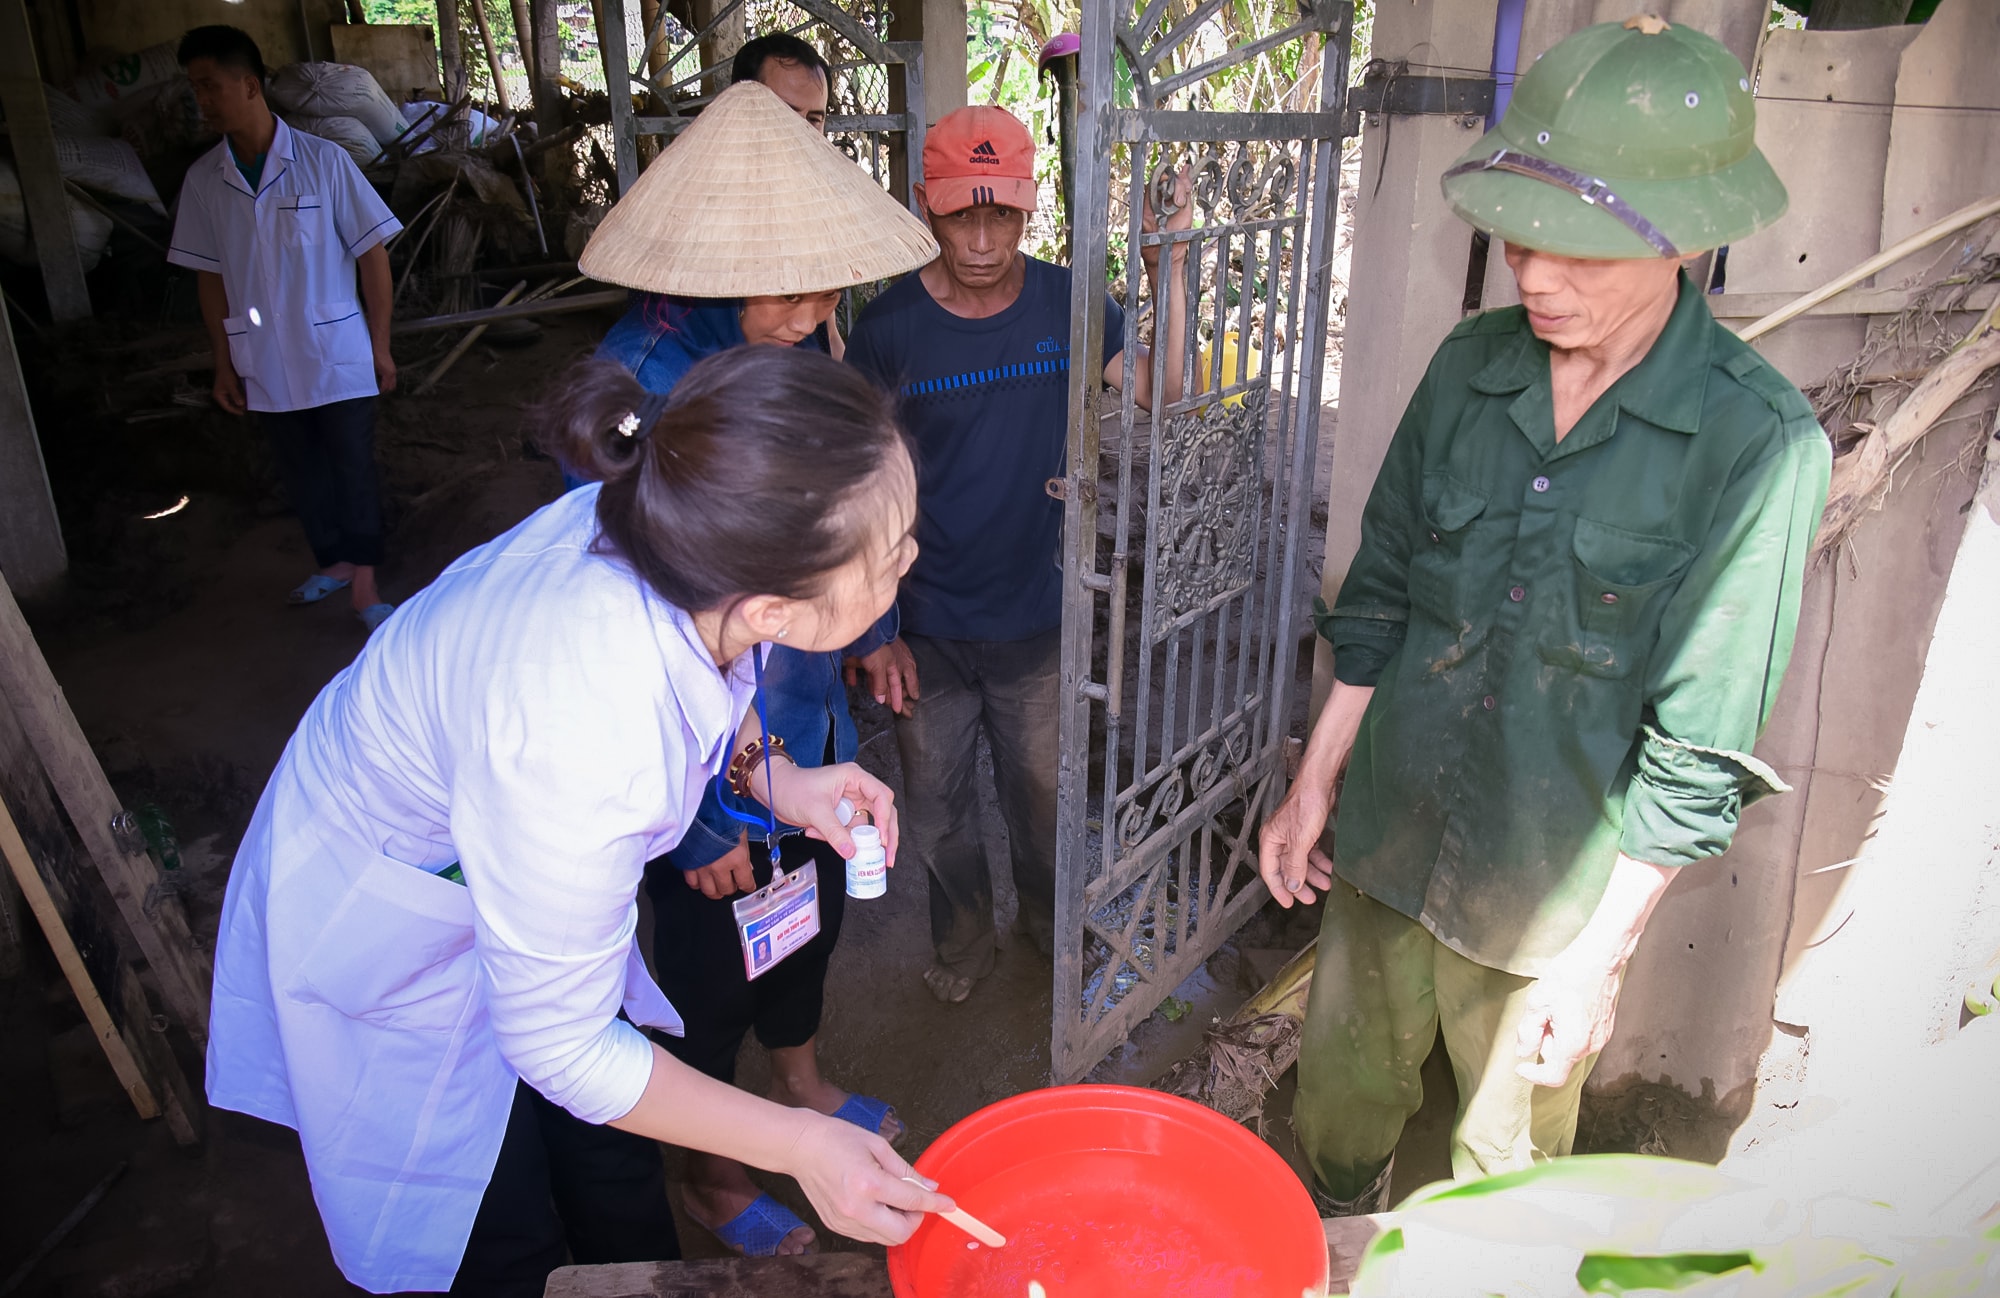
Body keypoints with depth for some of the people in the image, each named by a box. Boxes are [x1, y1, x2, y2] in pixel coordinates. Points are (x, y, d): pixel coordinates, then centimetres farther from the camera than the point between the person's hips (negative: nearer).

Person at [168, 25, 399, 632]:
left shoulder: (322, 161, -10)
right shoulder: (203, 179, 0)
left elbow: (372, 254, -6)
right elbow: (210, 276, 7)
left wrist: (380, 346, -6)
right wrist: (224, 364, 7)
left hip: (338, 358, -3)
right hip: (265, 364, 4)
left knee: (353, 467, 2)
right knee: (301, 471, 14)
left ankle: (363, 584, 13)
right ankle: (333, 562, 33)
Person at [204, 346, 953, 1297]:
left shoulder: (655, 521, -26)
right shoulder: (582, 752, -45)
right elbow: (560, 1048, -28)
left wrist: (771, 773, -13)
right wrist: (798, 1145, -21)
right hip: (382, 927, -6)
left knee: (618, 1182, 21)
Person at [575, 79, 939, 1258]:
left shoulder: (799, 340, -6)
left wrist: (874, 627, 20)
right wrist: (704, 819, -21)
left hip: (810, 719, 7)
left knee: (815, 907, 28)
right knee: (715, 961, 15)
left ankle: (803, 1085, 58)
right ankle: (713, 1176, 44)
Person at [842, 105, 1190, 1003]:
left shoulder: (1067, 303, -7)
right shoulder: (889, 327, -13)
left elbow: (1163, 395, -11)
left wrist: (1166, 278, -23)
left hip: (1035, 621, 1)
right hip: (925, 627, -1)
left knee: (1039, 791, 21)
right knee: (937, 804, 17)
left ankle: (1046, 915, 50)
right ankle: (964, 939, 44)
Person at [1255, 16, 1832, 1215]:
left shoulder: (1760, 442, -17)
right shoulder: (1470, 365, -4)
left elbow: (1702, 742, -14)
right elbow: (1378, 596, 4)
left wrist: (1601, 953, -12)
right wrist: (1313, 787, 5)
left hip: (1558, 890, -3)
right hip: (1387, 839, 4)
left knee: (1508, 1168, 18)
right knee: (1340, 1103, 22)